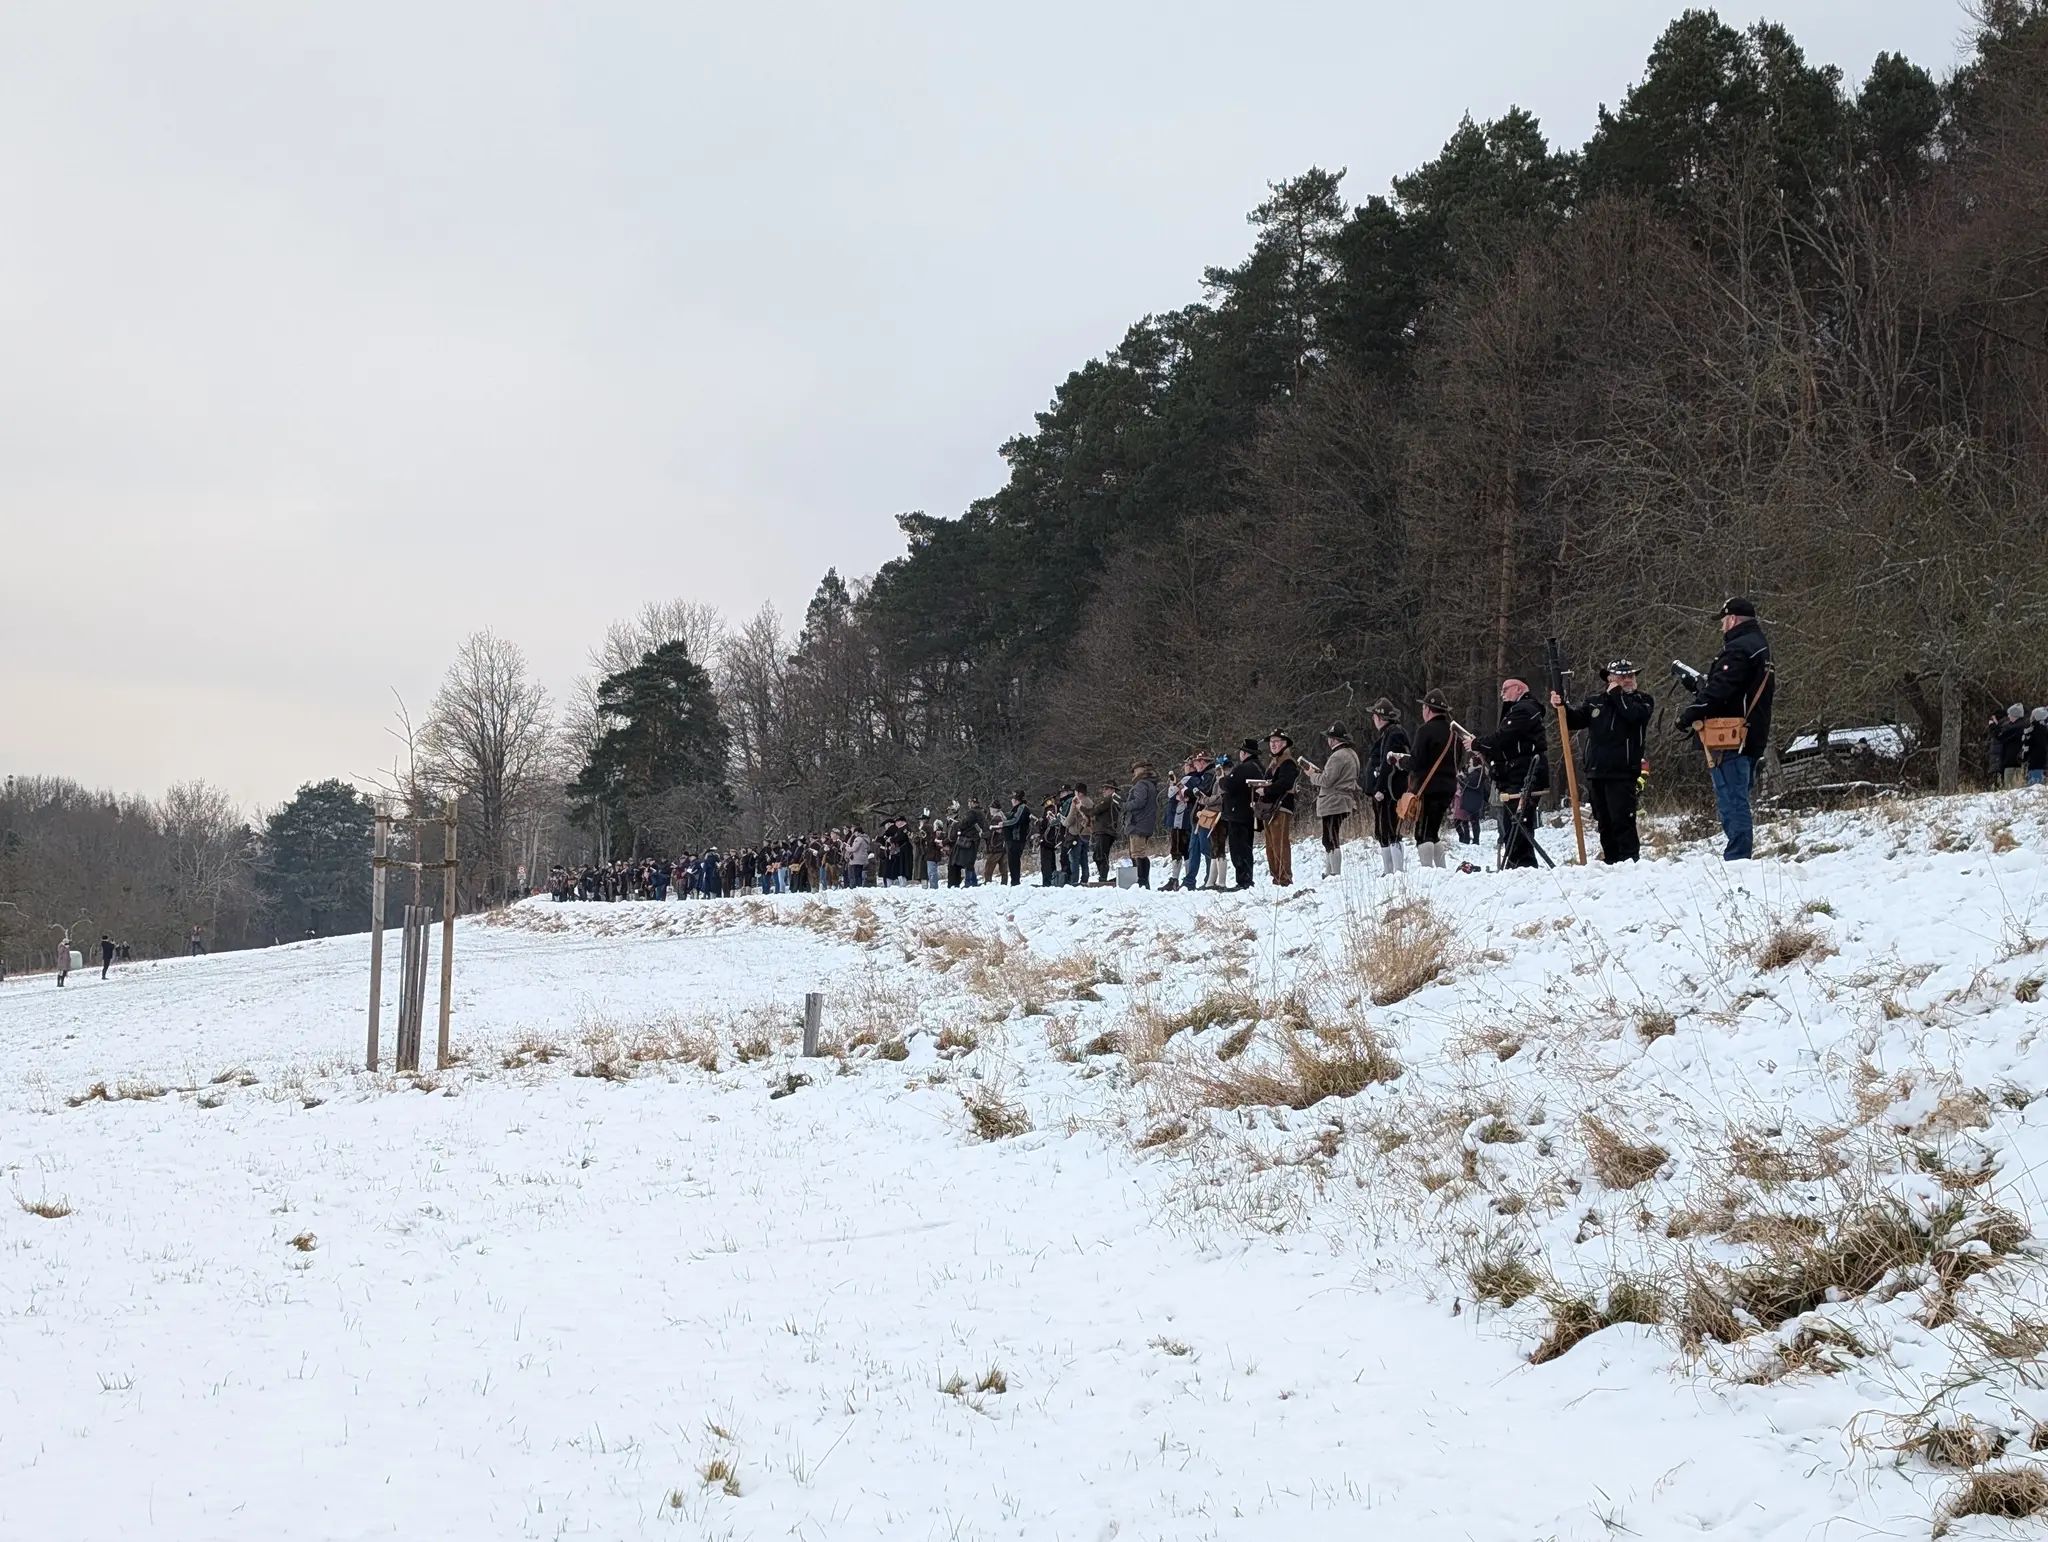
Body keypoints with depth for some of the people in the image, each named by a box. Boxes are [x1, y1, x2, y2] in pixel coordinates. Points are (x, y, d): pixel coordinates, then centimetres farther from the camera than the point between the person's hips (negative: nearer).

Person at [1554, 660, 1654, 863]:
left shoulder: (1642, 700, 5)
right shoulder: (1594, 702, 17)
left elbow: (1635, 714, -16)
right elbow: (1574, 721, 15)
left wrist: (1617, 694, -5)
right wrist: (1562, 706, -4)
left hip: (1622, 772, -5)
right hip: (1595, 773, 5)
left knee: (1622, 820, -13)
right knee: (1604, 822, 9)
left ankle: (1629, 860, -11)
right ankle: (1610, 861, 16)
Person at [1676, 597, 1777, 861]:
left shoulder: (1739, 649, -13)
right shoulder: (1759, 647, 20)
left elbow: (1719, 689, -21)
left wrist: (1689, 715, -15)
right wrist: (1702, 683, 19)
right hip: (1751, 738, 10)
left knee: (1732, 799, -10)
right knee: (1737, 799, 14)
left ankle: (1737, 856, -13)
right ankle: (1742, 855, 16)